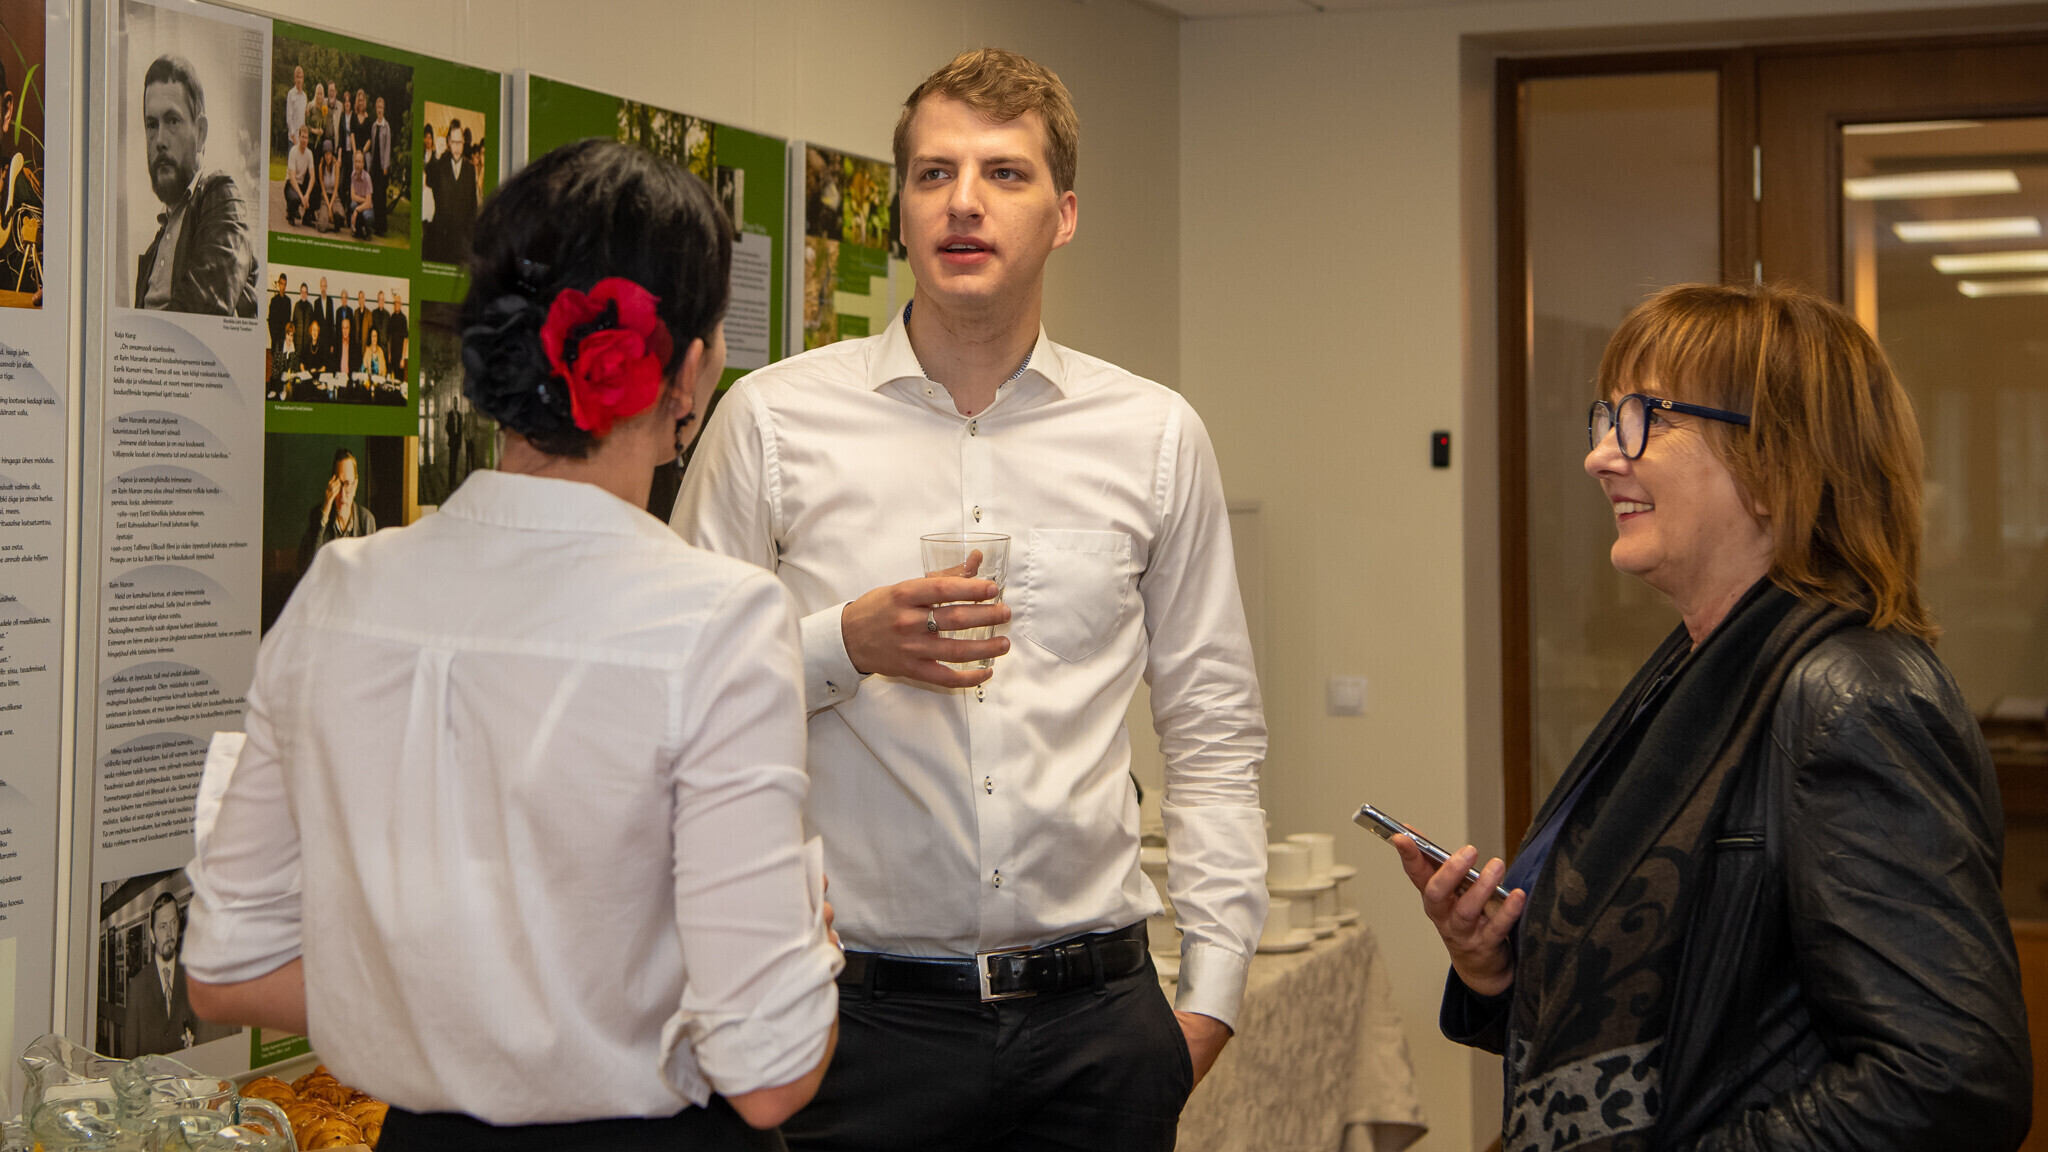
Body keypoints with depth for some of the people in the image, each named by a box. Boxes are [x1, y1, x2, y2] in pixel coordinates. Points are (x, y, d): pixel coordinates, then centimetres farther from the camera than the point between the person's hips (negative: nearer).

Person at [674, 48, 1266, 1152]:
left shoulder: (1154, 435, 6)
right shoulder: (772, 418, -1)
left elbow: (1214, 729, 8)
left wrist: (1211, 986, 3)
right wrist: (844, 645, -17)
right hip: (863, 1014, -1)